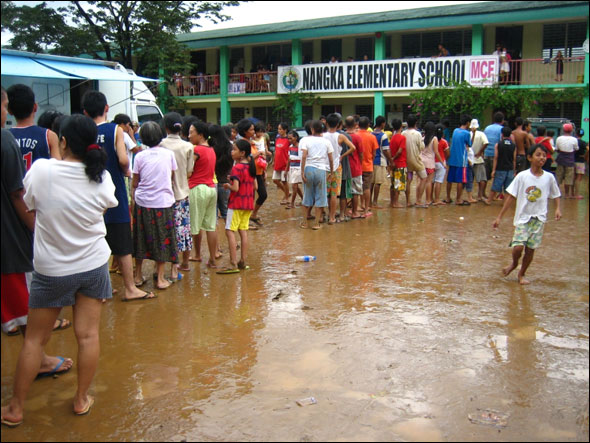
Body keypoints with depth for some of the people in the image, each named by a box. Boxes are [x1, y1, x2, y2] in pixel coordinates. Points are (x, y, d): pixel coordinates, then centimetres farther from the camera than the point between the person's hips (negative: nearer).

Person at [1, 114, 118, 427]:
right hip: (93, 265, 2)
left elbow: (26, 207, -3)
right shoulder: (101, 177, -11)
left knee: (35, 339, 10)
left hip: (51, 269, -1)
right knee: (87, 335, 9)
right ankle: (82, 399, 22)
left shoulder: (41, 170, -17)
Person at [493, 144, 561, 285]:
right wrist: (499, 216, -5)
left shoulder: (549, 177, -1)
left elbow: (555, 195, 13)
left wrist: (557, 208, -5)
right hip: (523, 217, -2)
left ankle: (521, 274, 27)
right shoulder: (522, 176, -7)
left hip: (539, 218, 2)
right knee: (518, 246, -15)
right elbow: (510, 196, -5)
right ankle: (514, 263, 19)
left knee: (530, 249, 4)